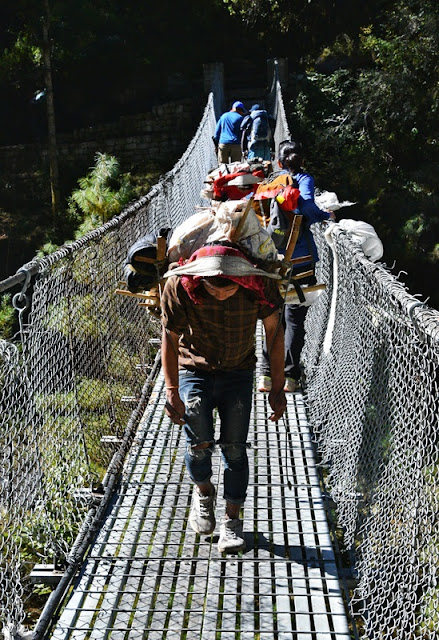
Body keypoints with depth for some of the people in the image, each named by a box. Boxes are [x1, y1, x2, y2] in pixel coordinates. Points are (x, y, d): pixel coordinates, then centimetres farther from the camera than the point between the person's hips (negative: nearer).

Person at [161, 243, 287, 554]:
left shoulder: (259, 284, -23)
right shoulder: (180, 284, -25)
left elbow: (274, 331, -8)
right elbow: (170, 338, -12)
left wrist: (277, 387, -5)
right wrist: (172, 392, -13)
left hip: (238, 374, 1)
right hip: (194, 370, 0)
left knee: (235, 449, -2)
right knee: (199, 442, -13)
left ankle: (232, 520, 16)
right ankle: (203, 492, 20)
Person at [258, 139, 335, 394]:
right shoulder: (305, 179, -2)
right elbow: (307, 203, -22)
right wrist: (326, 216, -4)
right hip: (300, 258, -3)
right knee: (295, 318, 5)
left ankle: (267, 375, 9)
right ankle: (290, 377, 7)